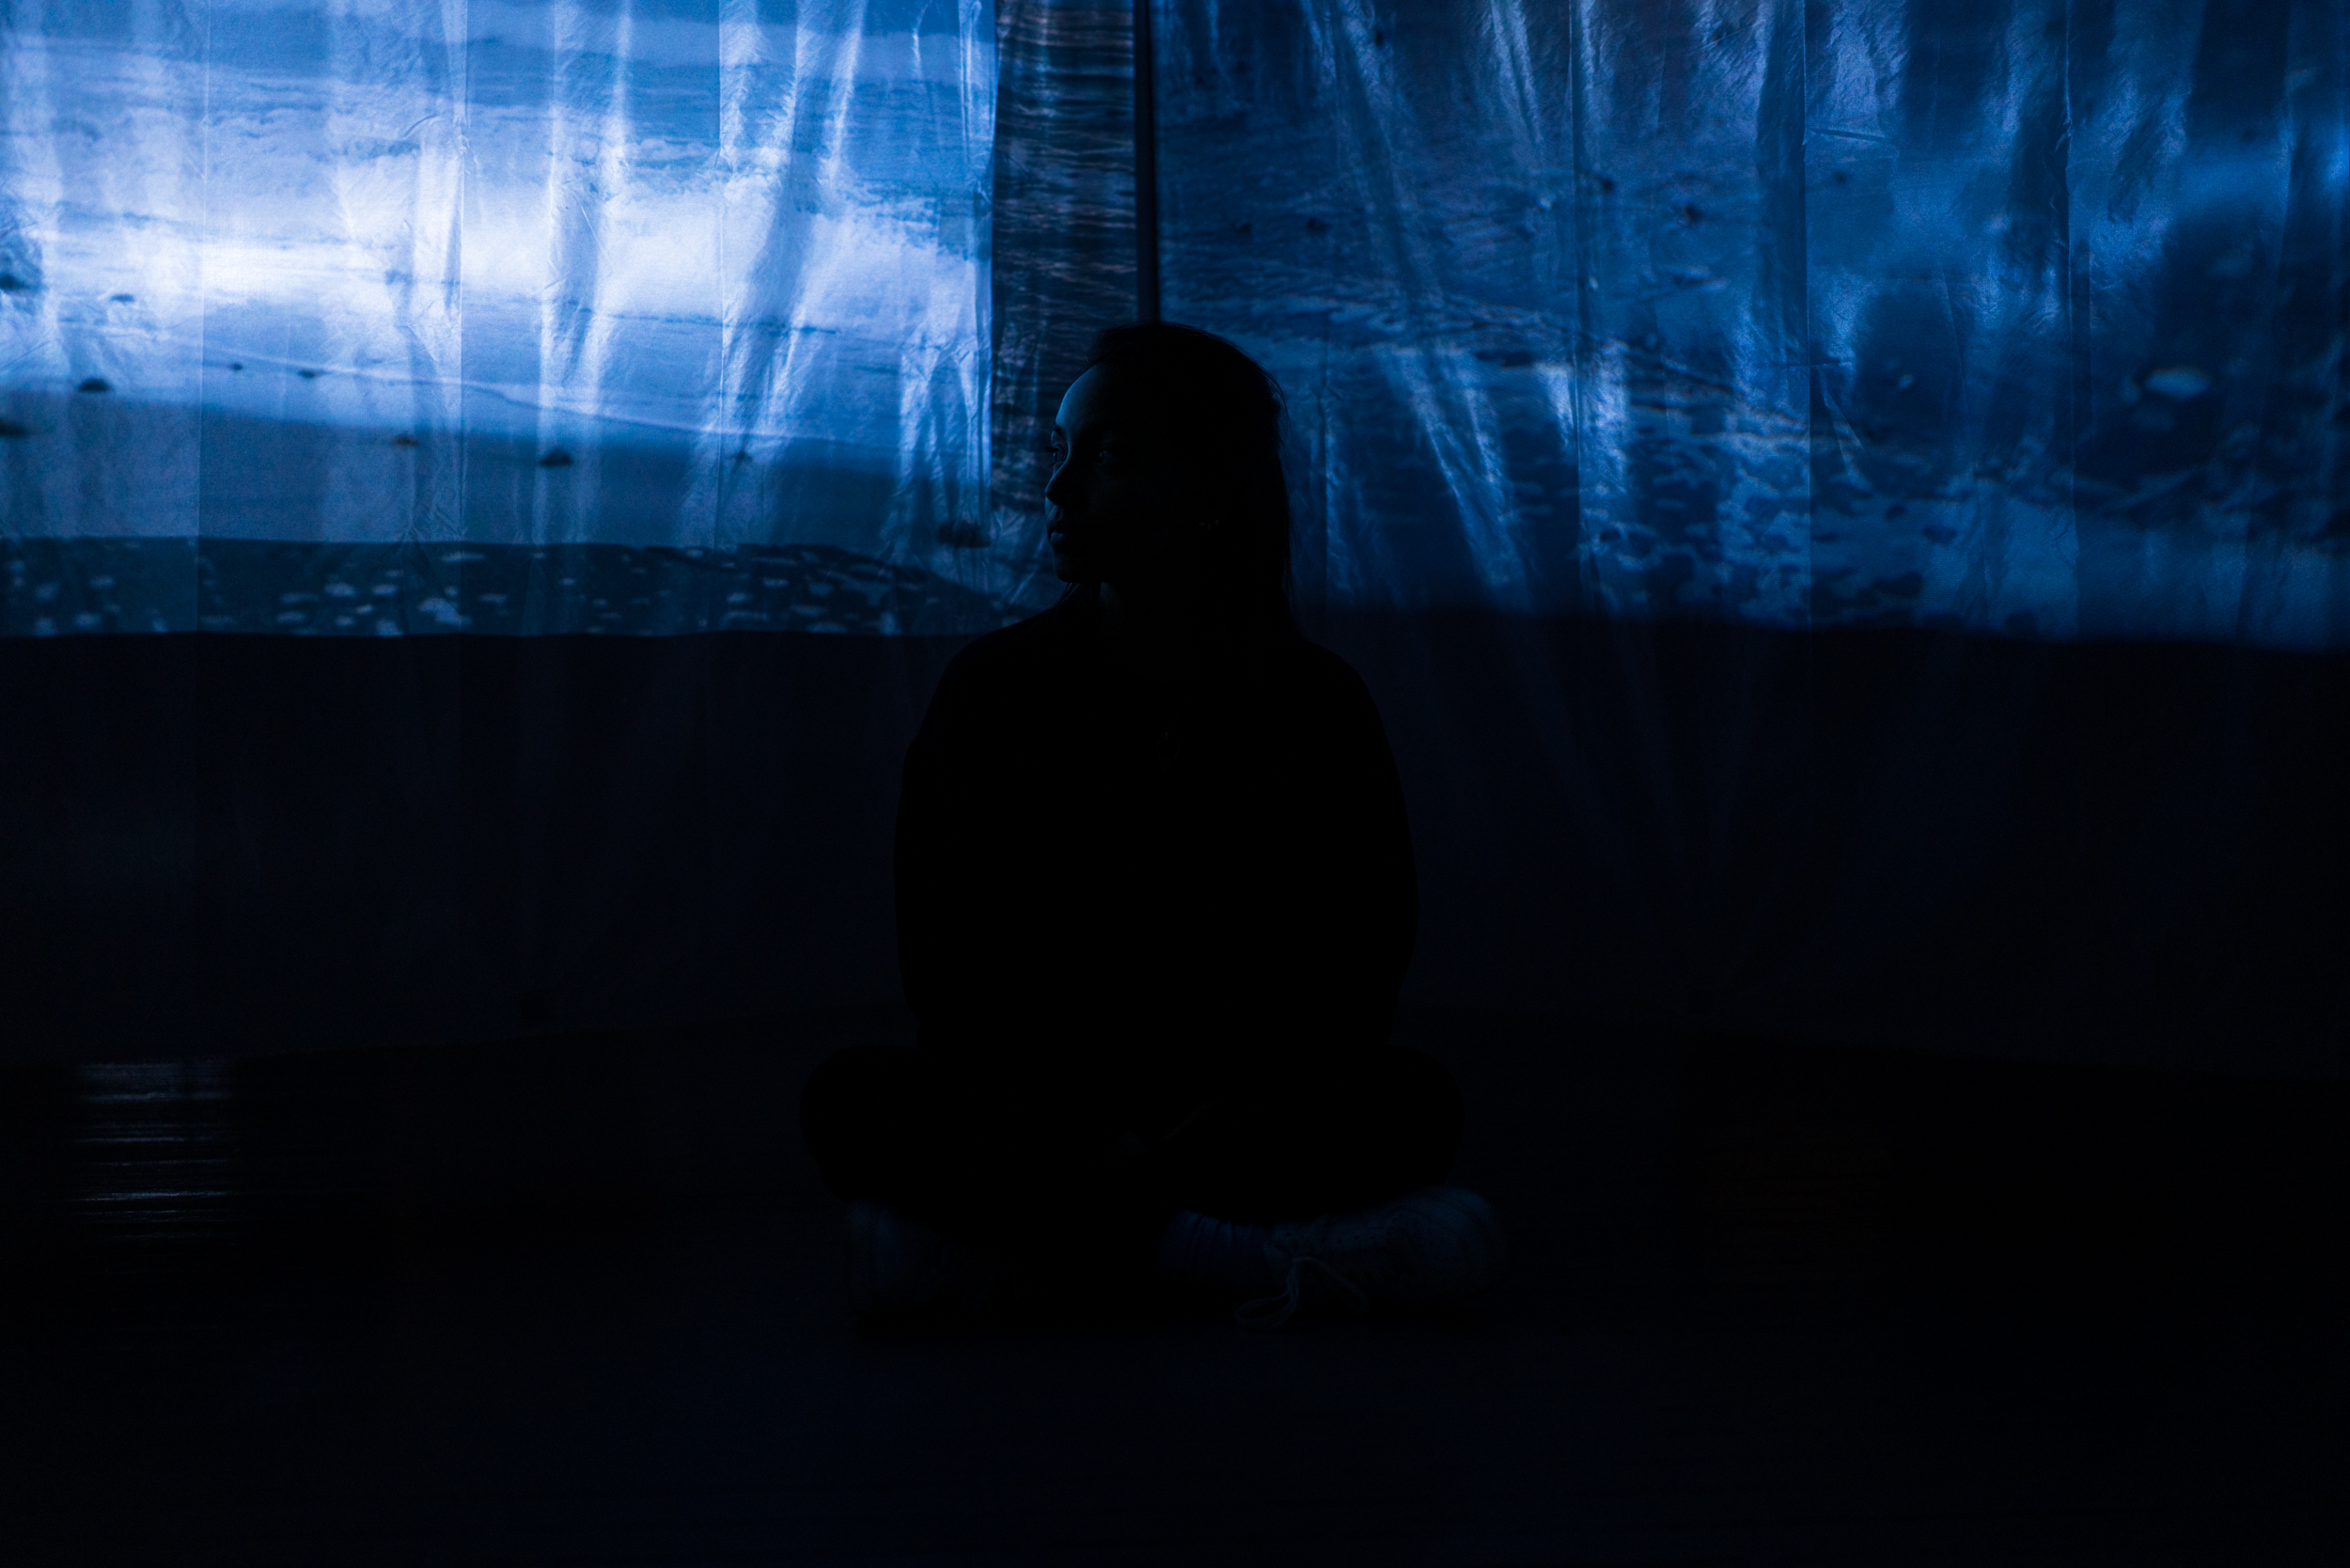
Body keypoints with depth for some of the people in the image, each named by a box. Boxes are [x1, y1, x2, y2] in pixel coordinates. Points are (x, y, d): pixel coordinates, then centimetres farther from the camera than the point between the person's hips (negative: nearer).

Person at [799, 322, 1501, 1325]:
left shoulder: (1316, 704, -3)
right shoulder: (994, 687, -3)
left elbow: (1352, 987, -5)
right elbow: (948, 976, -5)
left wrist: (1173, 1133, -20)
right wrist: (1085, 1135, -21)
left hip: (1241, 1111, 0)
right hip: (1040, 1116, 0)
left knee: (1416, 1103, -28)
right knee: (852, 1102, -27)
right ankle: (1248, 1254, -30)